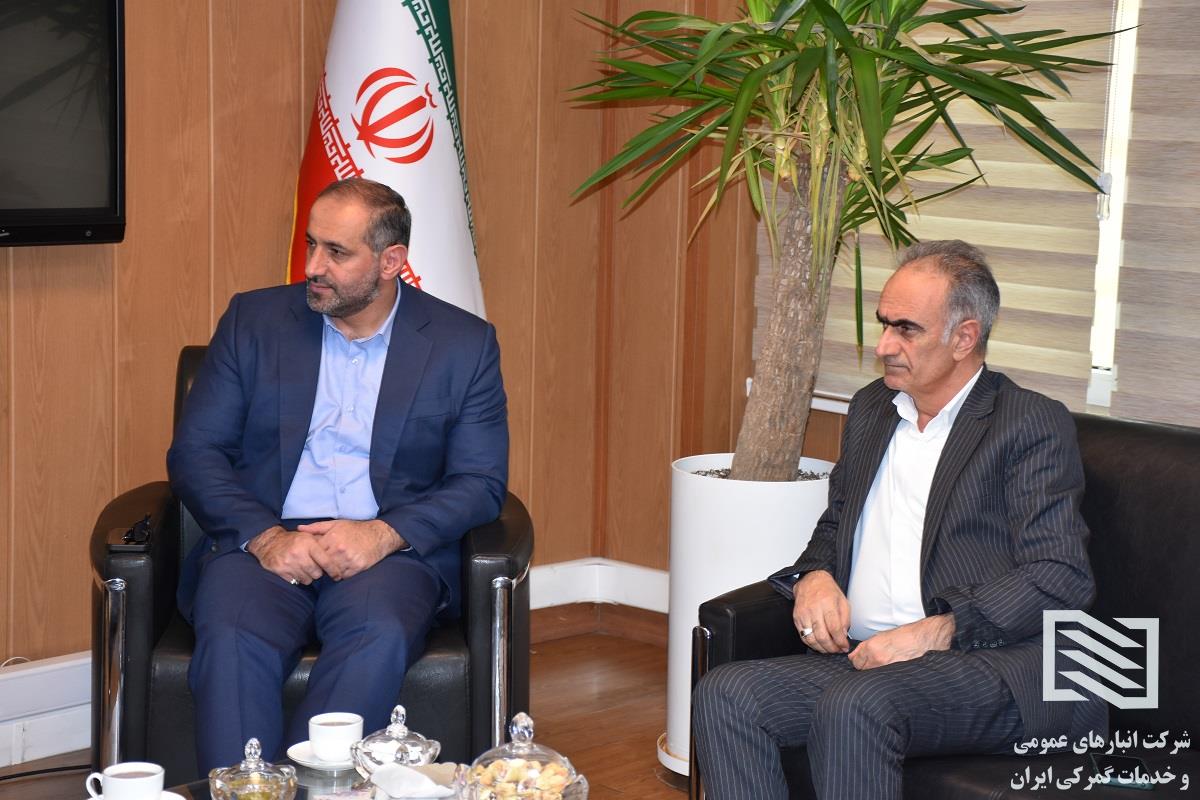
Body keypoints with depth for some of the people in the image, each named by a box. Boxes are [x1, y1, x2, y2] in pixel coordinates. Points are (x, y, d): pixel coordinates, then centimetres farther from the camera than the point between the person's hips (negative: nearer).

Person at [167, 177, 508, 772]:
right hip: (261, 544, 1)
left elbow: (481, 482, 3)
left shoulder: (463, 344, 7)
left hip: (392, 550, -1)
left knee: (379, 635, -34)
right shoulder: (253, 320, 10)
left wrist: (384, 534, -15)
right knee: (233, 638, -32)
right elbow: (194, 454, 6)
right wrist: (263, 535, -12)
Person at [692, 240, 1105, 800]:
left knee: (854, 706, -36)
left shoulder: (1034, 424, -1)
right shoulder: (871, 408, 21)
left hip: (992, 668, -7)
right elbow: (835, 525, 31)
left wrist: (937, 632, -19)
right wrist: (814, 575, 7)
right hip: (863, 659, 7)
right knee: (725, 695, -19)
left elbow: (1062, 579, -10)